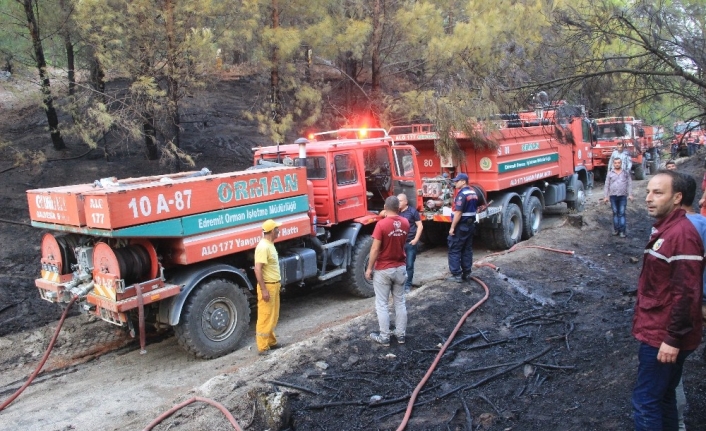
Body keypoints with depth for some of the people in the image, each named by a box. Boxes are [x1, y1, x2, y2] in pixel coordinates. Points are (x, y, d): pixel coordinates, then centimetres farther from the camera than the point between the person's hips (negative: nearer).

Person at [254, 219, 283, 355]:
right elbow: (258, 270, -25)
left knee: (273, 316, 18)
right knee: (265, 317, -3)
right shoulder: (263, 247, -21)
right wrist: (264, 290, -25)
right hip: (267, 286, -10)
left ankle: (271, 341, 29)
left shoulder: (270, 244, 10)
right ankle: (262, 347, 3)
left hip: (274, 285, 10)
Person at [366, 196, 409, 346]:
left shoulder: (381, 224, -19)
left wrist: (369, 268, -7)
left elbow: (375, 249, -18)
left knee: (381, 304, 6)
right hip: (400, 268, 5)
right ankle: (401, 334, 21)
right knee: (400, 302, 14)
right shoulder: (405, 223, -1)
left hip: (383, 270, -5)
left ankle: (384, 337, 11)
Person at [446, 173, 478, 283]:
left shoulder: (462, 194, -19)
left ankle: (457, 275, -3)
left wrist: (452, 227, -20)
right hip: (470, 224, 9)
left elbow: (458, 212, -23)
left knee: (454, 250, -2)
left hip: (461, 226, -9)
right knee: (467, 250, 12)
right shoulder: (473, 193, 11)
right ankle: (467, 273, 16)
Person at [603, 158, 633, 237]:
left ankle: (622, 231, -4)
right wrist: (606, 196, 3)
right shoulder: (610, 174, 8)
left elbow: (629, 184, 5)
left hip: (623, 196, -1)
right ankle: (616, 229, 13)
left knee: (622, 213, -4)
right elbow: (606, 186, 8)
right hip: (613, 196, 1)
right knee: (615, 213, 6)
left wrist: (630, 194, -4)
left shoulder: (626, 173, 7)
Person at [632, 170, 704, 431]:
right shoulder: (664, 228, 11)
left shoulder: (681, 234, -21)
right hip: (656, 331, 10)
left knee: (645, 402, -2)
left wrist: (672, 339, -21)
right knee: (663, 396, 20)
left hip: (663, 337, -10)